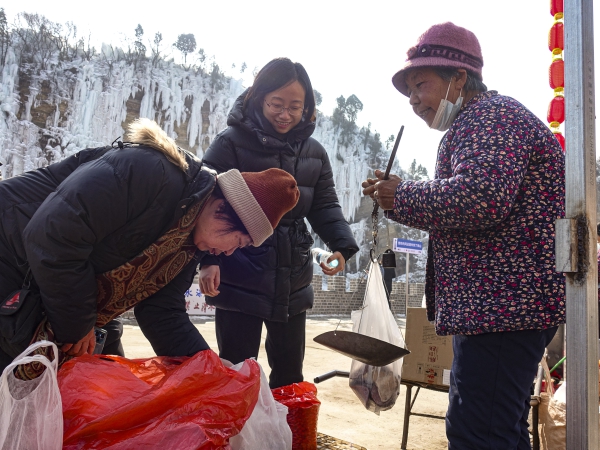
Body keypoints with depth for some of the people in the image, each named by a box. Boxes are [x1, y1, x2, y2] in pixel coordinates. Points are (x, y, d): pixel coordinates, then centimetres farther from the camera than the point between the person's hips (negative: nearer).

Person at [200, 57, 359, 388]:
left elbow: (325, 207, 8)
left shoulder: (314, 153, 8)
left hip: (292, 284, 5)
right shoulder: (231, 143, -8)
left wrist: (341, 245, -11)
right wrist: (208, 258, -23)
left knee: (290, 373, 17)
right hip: (239, 282, -5)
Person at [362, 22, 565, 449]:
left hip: (504, 304, -11)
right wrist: (396, 197, 11)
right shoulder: (480, 121, 24)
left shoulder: (490, 117, -10)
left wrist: (401, 196, -12)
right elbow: (462, 213, 26)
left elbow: (478, 198, -28)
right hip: (501, 303, 11)